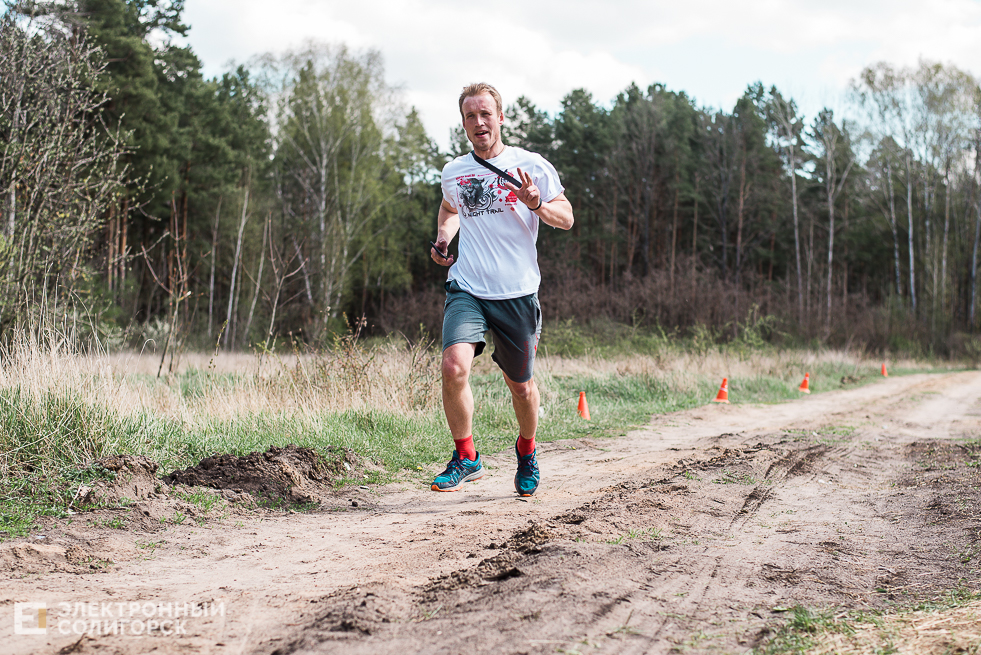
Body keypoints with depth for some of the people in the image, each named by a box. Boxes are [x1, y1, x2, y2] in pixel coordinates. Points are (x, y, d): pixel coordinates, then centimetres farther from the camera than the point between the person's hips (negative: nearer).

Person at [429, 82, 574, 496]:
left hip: (517, 293, -1)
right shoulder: (453, 172, 9)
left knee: (520, 386, 9)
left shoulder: (531, 166, -1)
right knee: (454, 367, -22)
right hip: (466, 289, 1)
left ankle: (527, 451, 40)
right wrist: (442, 240, 10)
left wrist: (536, 203, -19)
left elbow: (566, 218, 1)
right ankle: (466, 458, -3)